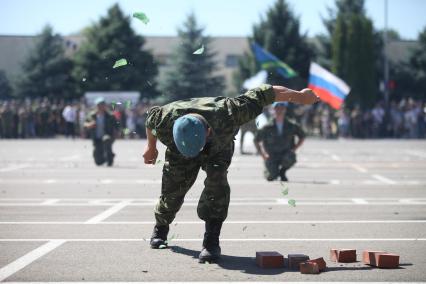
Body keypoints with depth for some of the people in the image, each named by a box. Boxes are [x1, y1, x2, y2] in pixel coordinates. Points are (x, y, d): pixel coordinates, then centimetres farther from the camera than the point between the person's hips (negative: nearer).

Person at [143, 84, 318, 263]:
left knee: (217, 180, -28)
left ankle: (211, 242, -24)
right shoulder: (166, 120, -39)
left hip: (218, 148, -1)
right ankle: (160, 228, 36)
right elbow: (151, 116, -12)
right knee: (173, 189, 2)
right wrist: (151, 147, 5)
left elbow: (261, 95, -34)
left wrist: (300, 96, -24)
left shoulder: (225, 116, -45)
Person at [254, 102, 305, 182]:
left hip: (285, 154, 0)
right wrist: (263, 155, -3)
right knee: (272, 177, -21)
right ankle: (267, 171, 20)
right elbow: (256, 140, 5)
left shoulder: (291, 126, -3)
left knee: (290, 158, -36)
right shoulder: (268, 127, -6)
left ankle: (282, 172, -1)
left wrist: (294, 149, -1)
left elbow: (302, 137, 12)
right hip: (272, 156, 0)